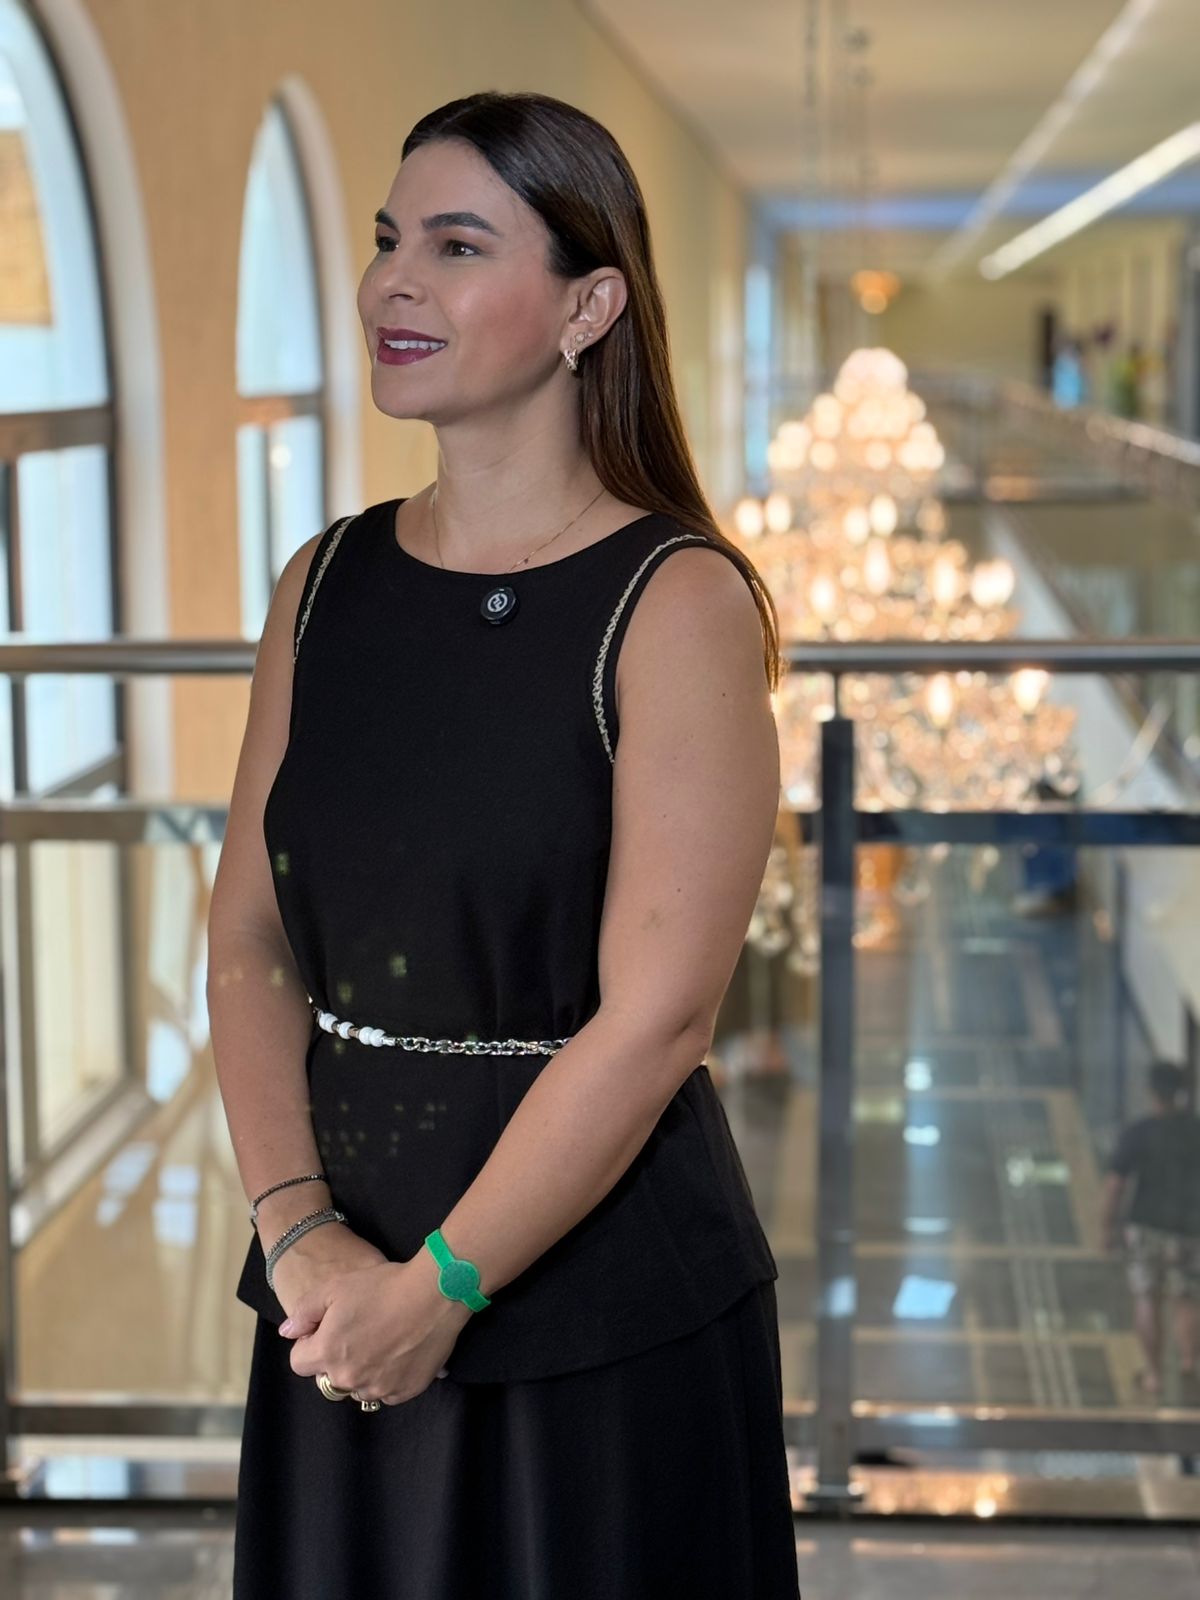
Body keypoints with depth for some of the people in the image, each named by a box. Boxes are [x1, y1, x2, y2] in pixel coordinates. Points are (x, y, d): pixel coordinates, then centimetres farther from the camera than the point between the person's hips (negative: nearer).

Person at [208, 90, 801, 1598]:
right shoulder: (326, 584, 5)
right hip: (342, 1305, 5)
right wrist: (300, 1233, -10)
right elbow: (249, 940, 3)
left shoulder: (676, 604, -11)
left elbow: (653, 1019, -16)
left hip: (605, 1318, -5)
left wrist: (441, 1284, -15)